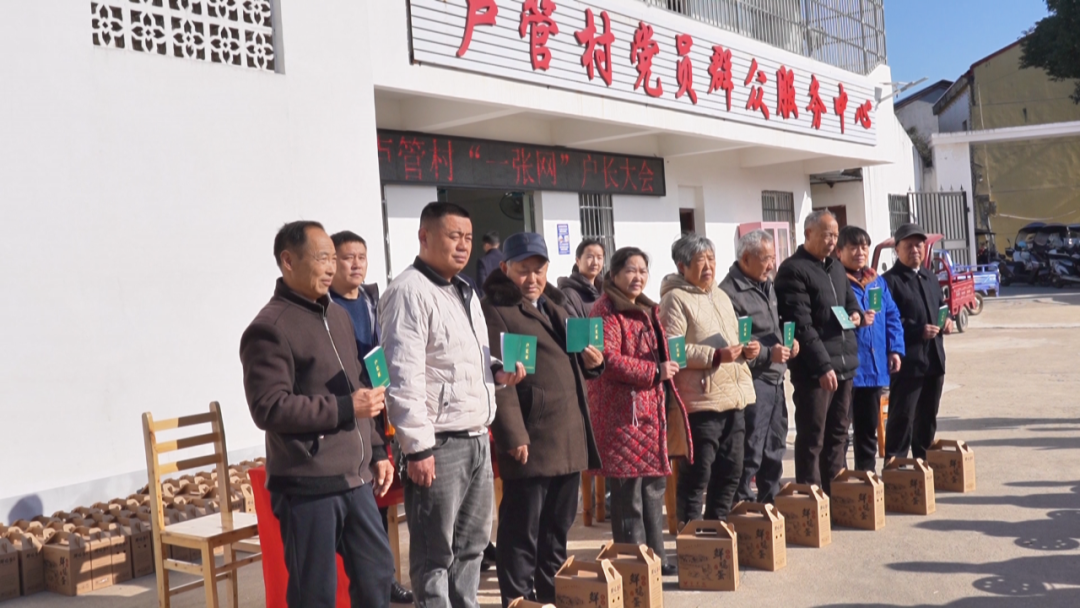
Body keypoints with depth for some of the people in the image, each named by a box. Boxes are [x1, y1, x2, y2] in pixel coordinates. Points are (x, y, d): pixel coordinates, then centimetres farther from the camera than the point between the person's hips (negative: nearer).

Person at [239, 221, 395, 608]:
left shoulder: (337, 316, 15)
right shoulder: (269, 328, -12)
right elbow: (269, 408, -19)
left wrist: (376, 451, 17)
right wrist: (345, 408, -19)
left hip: (354, 479, 8)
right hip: (307, 486, -8)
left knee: (377, 573, 15)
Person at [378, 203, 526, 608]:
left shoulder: (464, 291, 17)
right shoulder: (409, 292, -12)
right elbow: (403, 377, -19)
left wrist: (497, 371, 7)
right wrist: (417, 447, -22)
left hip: (477, 439, 9)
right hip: (439, 443, -9)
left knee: (471, 545, 17)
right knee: (435, 554, 1)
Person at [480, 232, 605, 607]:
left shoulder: (554, 305, 20)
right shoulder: (495, 310, -6)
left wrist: (592, 361, 5)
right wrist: (513, 436, -21)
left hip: (569, 437, 8)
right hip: (530, 440, -8)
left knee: (558, 527, 16)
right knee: (523, 530, -1)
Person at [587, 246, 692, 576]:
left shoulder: (647, 310, 19)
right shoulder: (607, 312, -10)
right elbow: (607, 360, -21)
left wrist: (666, 369, 13)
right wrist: (655, 371, -18)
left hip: (652, 409, 10)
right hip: (622, 411, -9)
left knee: (654, 486, 14)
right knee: (628, 490, -5)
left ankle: (655, 557, 24)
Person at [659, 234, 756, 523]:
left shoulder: (720, 296, 20)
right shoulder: (675, 299, -7)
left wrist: (746, 350, 9)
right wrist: (715, 356, -21)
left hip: (733, 398, 8)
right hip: (701, 402, -8)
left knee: (730, 471, 13)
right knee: (697, 474, -4)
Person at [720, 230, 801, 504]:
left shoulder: (767, 285, 15)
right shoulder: (730, 293, -15)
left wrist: (788, 342, 6)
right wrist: (768, 354, -19)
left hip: (775, 379, 9)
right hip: (751, 382, -9)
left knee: (775, 448, 16)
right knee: (750, 452, -4)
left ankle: (770, 501, 28)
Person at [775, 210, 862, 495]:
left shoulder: (836, 266, 17)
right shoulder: (793, 270, -11)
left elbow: (850, 298, 31)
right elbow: (801, 325, -17)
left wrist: (855, 312, 6)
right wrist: (823, 365, -21)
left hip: (844, 363, 9)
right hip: (814, 369, -8)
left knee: (838, 434, 15)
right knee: (812, 439, -3)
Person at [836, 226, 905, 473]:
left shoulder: (878, 281, 13)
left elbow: (892, 316, 13)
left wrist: (895, 349, 3)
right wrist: (856, 321, -28)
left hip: (874, 367, 7)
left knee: (868, 428, 17)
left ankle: (867, 472, 28)